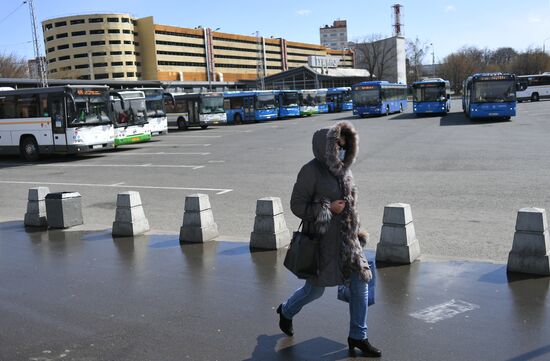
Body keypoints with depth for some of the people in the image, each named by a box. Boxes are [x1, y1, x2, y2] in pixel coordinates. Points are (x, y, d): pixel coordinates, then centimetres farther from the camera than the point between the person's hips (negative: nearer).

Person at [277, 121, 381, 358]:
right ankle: (286, 311, 39)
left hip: (346, 239, 7)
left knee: (361, 283, 4)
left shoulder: (342, 169, 6)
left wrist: (356, 232, 19)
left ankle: (357, 336, 19)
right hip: (322, 240, -7)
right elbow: (297, 205, -15)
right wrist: (328, 208, -21)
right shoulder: (312, 170, -16)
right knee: (315, 289, 7)